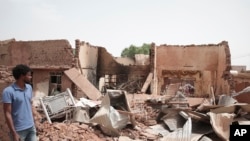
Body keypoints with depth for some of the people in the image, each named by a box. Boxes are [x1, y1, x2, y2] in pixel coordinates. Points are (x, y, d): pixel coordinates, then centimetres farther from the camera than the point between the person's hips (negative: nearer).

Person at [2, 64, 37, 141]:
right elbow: (7, 113, -16)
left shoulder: (29, 88, 3)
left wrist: (33, 122, 14)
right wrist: (14, 133, -16)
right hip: (19, 130, -6)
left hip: (31, 127, 6)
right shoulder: (8, 91, -17)